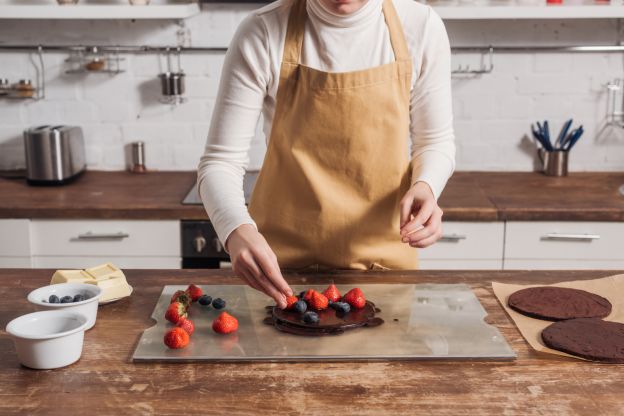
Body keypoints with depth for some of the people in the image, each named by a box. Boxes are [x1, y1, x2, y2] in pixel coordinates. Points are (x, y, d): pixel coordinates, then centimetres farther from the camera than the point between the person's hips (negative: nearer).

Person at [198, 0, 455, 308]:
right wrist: (237, 231, -33)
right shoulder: (262, 34, -16)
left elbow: (435, 142, 3)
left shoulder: (421, 27, -11)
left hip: (383, 257, 2)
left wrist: (424, 187, -19)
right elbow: (220, 162, -13)